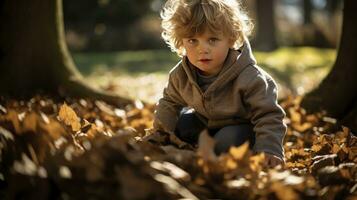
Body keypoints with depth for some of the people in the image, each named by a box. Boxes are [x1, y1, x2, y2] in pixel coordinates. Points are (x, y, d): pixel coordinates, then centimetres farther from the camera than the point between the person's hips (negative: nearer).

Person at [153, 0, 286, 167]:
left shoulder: (249, 78, -33)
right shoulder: (180, 75, -17)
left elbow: (268, 116, -26)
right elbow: (170, 102, 4)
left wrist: (269, 151, -38)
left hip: (242, 126, -6)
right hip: (205, 121, 6)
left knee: (225, 143, -32)